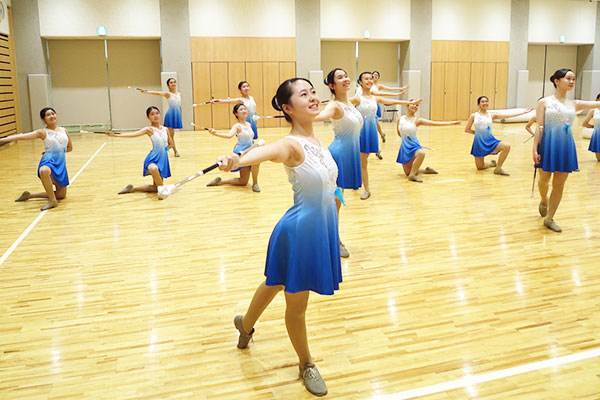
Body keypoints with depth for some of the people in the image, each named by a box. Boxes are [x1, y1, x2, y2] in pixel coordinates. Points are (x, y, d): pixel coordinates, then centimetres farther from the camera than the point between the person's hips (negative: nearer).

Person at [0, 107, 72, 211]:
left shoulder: (64, 130, 9)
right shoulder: (43, 132, -1)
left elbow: (70, 147, 20)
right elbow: (21, 136, -9)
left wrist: (58, 151, 7)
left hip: (61, 163, 5)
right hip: (49, 160, -5)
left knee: (61, 195, 12)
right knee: (44, 171, -45)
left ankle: (29, 195, 30)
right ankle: (52, 201, -27)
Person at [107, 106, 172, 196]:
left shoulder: (165, 129, 8)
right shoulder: (149, 129, -6)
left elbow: (170, 144, 21)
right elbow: (133, 134, -19)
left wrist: (163, 149, 5)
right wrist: (116, 135, -31)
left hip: (163, 159, 5)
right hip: (154, 158, -5)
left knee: (155, 188, 8)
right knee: (153, 169, -45)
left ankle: (132, 189, 29)